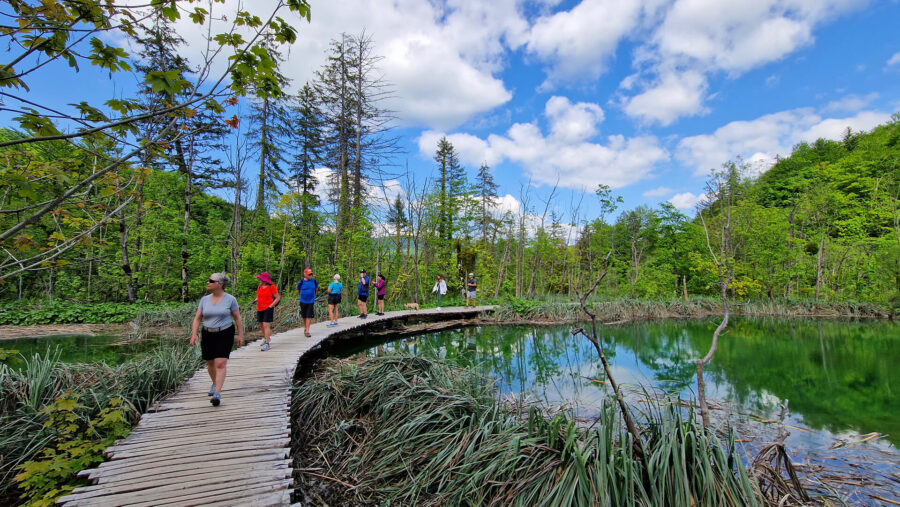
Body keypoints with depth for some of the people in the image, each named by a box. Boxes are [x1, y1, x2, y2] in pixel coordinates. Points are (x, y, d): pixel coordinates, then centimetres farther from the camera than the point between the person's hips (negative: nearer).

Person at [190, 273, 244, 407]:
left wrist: (240, 335, -2)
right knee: (210, 363, 15)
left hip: (225, 334, -4)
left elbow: (237, 317, -2)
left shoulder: (230, 299, -7)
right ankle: (215, 383, 42)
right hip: (208, 335, 4)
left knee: (220, 364, -13)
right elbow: (197, 318, 4)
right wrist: (194, 334, -7)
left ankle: (217, 394, -12)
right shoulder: (204, 299, 3)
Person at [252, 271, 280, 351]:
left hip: (268, 309, -7)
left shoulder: (271, 287, -8)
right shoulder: (259, 287, 10)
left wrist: (271, 306, -14)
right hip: (259, 309, 7)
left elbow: (278, 298, -7)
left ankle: (267, 344, -14)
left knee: (266, 325, -13)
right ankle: (266, 339, 36)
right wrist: (256, 300, 1)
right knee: (261, 325, 15)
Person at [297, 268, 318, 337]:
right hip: (303, 301, 0)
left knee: (309, 316, -6)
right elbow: (298, 291, 9)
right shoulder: (301, 282, -7)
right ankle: (305, 328, 32)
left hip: (311, 301, 0)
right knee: (304, 316, 11)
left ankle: (307, 331, -5)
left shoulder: (314, 281, -3)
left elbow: (316, 289, 16)